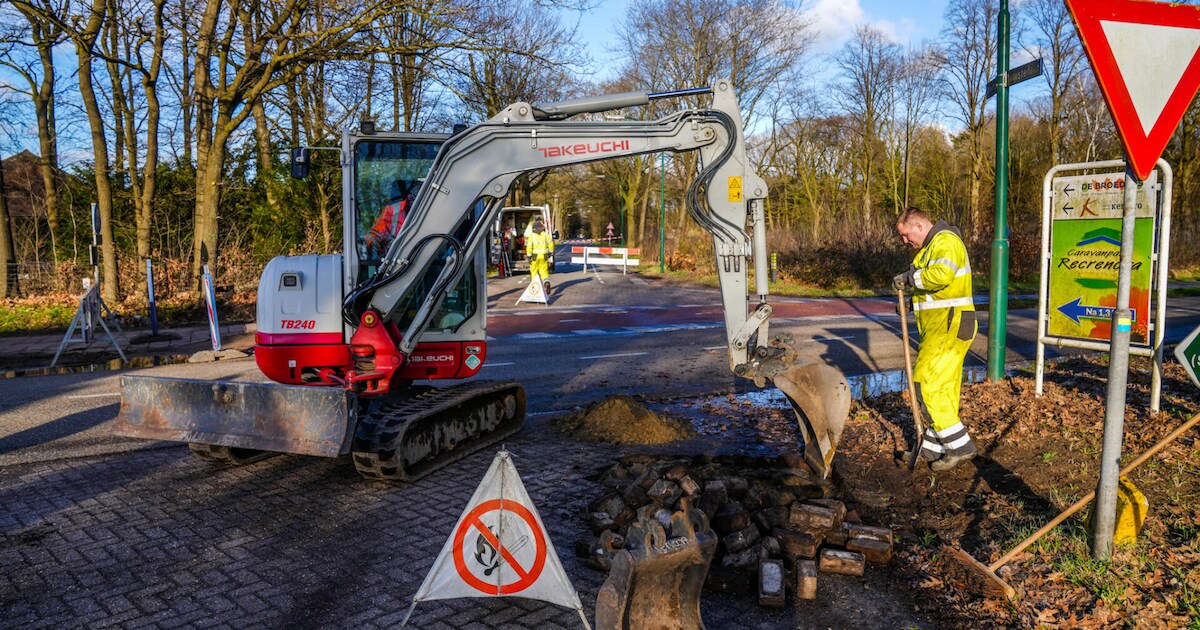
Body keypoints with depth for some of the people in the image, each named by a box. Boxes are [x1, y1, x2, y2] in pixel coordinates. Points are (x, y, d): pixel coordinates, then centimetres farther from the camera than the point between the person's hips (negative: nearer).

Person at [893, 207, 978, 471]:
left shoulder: (946, 241, -13)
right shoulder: (930, 246, 20)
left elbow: (941, 274, -33)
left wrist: (910, 277, -19)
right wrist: (912, 300, 7)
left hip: (948, 327, -10)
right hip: (939, 327, 10)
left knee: (927, 383, -11)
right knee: (944, 388, 13)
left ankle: (959, 445, -7)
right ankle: (935, 447, 20)